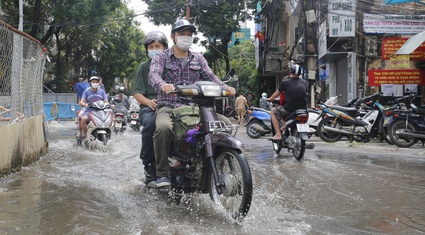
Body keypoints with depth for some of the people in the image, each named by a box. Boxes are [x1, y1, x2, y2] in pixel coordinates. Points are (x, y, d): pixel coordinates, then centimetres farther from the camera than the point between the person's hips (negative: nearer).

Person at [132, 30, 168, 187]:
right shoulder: (144, 67, 18)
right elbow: (137, 92, 9)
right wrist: (149, 101, -12)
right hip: (149, 107, -1)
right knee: (150, 123, -38)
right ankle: (149, 165, -26)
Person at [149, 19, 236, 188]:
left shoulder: (198, 59, 20)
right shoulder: (161, 57, 8)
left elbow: (210, 76, 6)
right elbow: (153, 75, -12)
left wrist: (224, 87, -17)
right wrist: (163, 85, -37)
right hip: (168, 107, -3)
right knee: (163, 127, -37)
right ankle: (162, 173, -22)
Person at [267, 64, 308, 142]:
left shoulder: (285, 82, -2)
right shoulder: (305, 82, 9)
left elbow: (276, 95, 9)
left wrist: (270, 99, 31)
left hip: (289, 109, -5)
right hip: (303, 109, 5)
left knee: (273, 112, 19)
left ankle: (278, 135, 7)